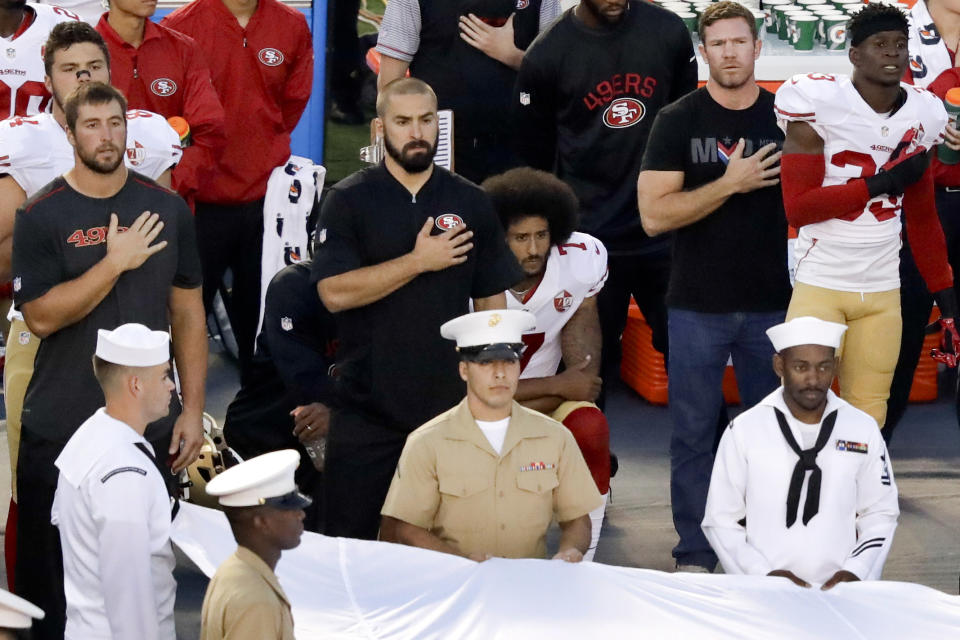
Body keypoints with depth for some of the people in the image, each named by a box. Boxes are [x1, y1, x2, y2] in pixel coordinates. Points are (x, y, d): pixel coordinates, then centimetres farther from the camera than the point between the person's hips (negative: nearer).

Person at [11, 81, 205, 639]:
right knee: (50, 576, 2)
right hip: (60, 429, -2)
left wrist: (193, 410, 4)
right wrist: (116, 262, -19)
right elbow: (41, 317, -13)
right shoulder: (42, 216, -3)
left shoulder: (168, 209, 6)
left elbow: (188, 314, 9)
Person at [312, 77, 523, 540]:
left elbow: (492, 302, 10)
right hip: (366, 410, -2)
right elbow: (334, 292, -13)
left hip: (448, 405, 2)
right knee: (348, 539, 1)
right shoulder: (348, 202, -1)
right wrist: (419, 262, -14)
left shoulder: (470, 204, 8)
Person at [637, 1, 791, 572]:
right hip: (698, 308, -1)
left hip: (773, 305, 1)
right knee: (694, 434, 2)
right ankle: (695, 557, 10)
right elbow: (654, 214, -9)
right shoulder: (679, 122, -1)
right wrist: (729, 183, -17)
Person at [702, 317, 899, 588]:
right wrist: (765, 574, -8)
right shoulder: (744, 431, 4)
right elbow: (720, 520, 5)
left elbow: (881, 515, 15)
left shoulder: (863, 430, 10)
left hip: (839, 588, 2)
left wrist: (855, 572, -1)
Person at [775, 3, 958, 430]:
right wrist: (883, 182, -16)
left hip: (882, 294, 4)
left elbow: (923, 222, 14)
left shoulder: (921, 116, 7)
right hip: (820, 287, -4)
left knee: (867, 421, 3)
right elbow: (797, 208, -15)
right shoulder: (820, 104, -9)